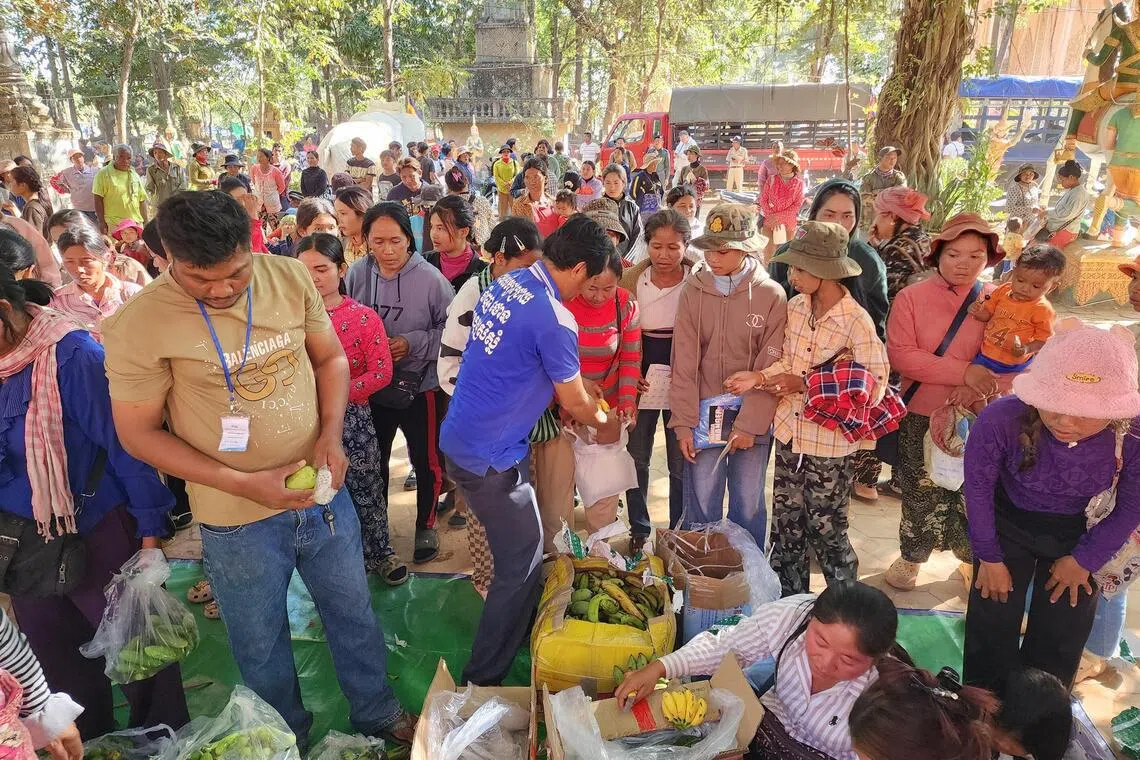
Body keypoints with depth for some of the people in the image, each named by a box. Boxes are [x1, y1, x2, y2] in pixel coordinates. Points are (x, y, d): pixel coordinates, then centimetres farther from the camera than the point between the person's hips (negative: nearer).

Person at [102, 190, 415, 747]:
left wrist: (330, 435, -14)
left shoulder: (290, 277, -10)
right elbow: (139, 433, -11)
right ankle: (290, 740, 49)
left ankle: (378, 714, 49)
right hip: (237, 519, -2)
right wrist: (243, 483, -19)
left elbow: (330, 357, 2)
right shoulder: (139, 325, -18)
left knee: (354, 614, 22)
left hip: (322, 492, 3)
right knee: (261, 645, 20)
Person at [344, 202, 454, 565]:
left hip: (420, 386, -3)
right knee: (373, 460, 21)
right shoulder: (357, 273, -11)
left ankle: (425, 525, 38)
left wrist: (414, 343, -23)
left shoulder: (430, 278, -19)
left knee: (426, 461, 13)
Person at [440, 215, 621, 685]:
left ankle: (521, 630, 45)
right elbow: (574, 402, -9)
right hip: (492, 458, -9)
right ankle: (482, 679, 19)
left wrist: (588, 403, 19)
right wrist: (604, 424, 13)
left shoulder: (506, 283, 4)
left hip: (459, 440, 9)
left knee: (519, 548, 25)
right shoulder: (554, 320, -22)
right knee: (522, 564, 7)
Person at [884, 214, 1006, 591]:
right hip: (921, 416, -1)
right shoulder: (911, 297, -8)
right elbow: (900, 355, -16)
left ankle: (972, 557, 35)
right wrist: (965, 372, -21)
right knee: (921, 492, 11)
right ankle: (912, 556, 32)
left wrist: (979, 388, -20)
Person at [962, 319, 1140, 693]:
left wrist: (1084, 559, -2)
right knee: (992, 626, 7)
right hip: (1007, 522, -1)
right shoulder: (1001, 419, -35)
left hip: (1077, 531, 2)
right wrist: (989, 556, -6)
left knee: (1062, 635, 15)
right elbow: (978, 487, -15)